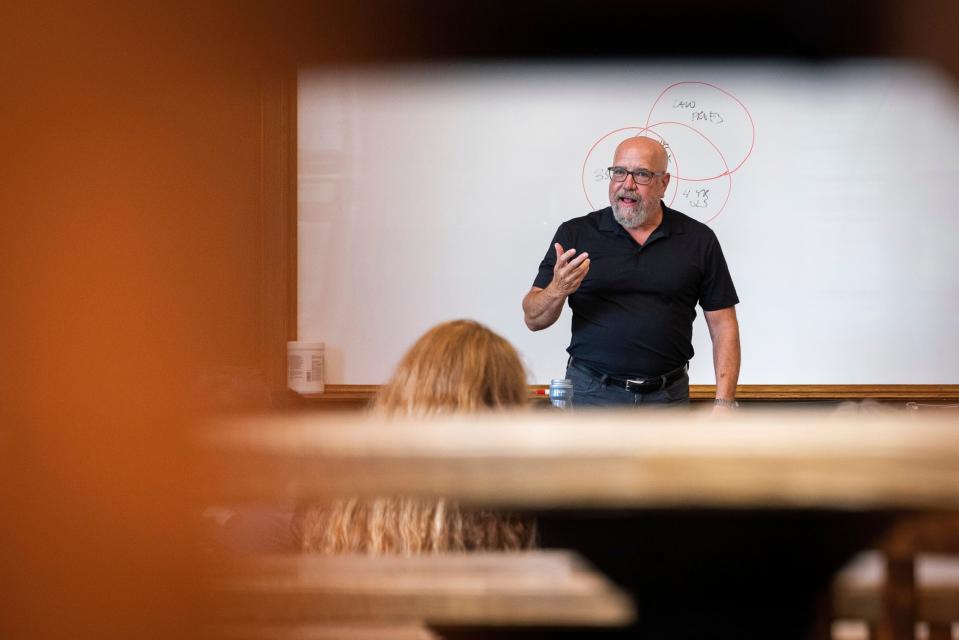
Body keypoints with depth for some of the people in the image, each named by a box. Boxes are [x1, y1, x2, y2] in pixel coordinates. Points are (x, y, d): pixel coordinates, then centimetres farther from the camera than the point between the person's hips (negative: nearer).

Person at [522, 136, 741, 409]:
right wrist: (557, 290, -21)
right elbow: (534, 319, 1)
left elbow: (723, 325, 4)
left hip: (668, 397, 0)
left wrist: (724, 402, -6)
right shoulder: (575, 234, 2)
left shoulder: (698, 240, 4)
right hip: (590, 394, 0)